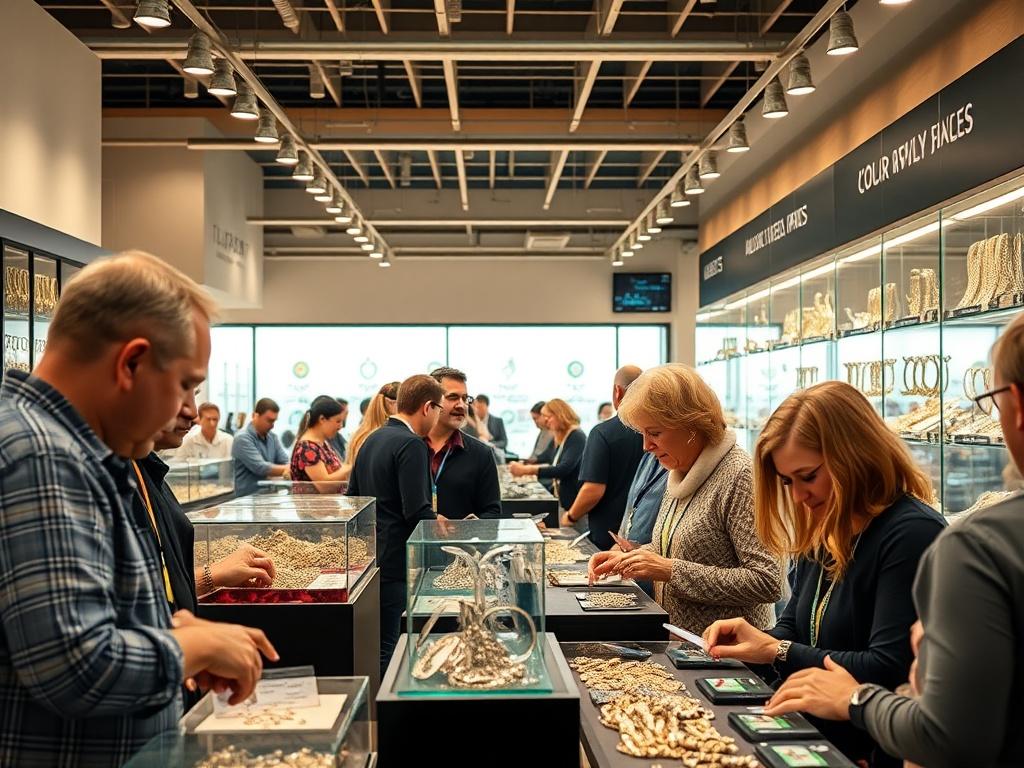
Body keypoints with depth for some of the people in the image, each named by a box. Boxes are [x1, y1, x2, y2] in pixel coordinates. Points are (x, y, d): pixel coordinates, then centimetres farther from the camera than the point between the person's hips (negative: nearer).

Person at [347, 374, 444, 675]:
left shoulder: (372, 439, 13)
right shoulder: (411, 445, -16)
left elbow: (353, 496, 19)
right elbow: (417, 511, -21)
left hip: (367, 556, 9)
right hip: (392, 560, -9)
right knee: (385, 647, -3)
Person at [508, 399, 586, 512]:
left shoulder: (576, 437, -14)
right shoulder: (560, 439, 12)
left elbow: (564, 469, -24)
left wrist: (527, 470, -24)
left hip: (578, 502, -8)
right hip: (565, 501, 9)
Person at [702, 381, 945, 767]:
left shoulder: (913, 534, -16)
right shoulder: (820, 536, 10)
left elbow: (888, 672, -20)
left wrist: (778, 652, -16)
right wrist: (756, 640, -5)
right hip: (809, 732, 7)